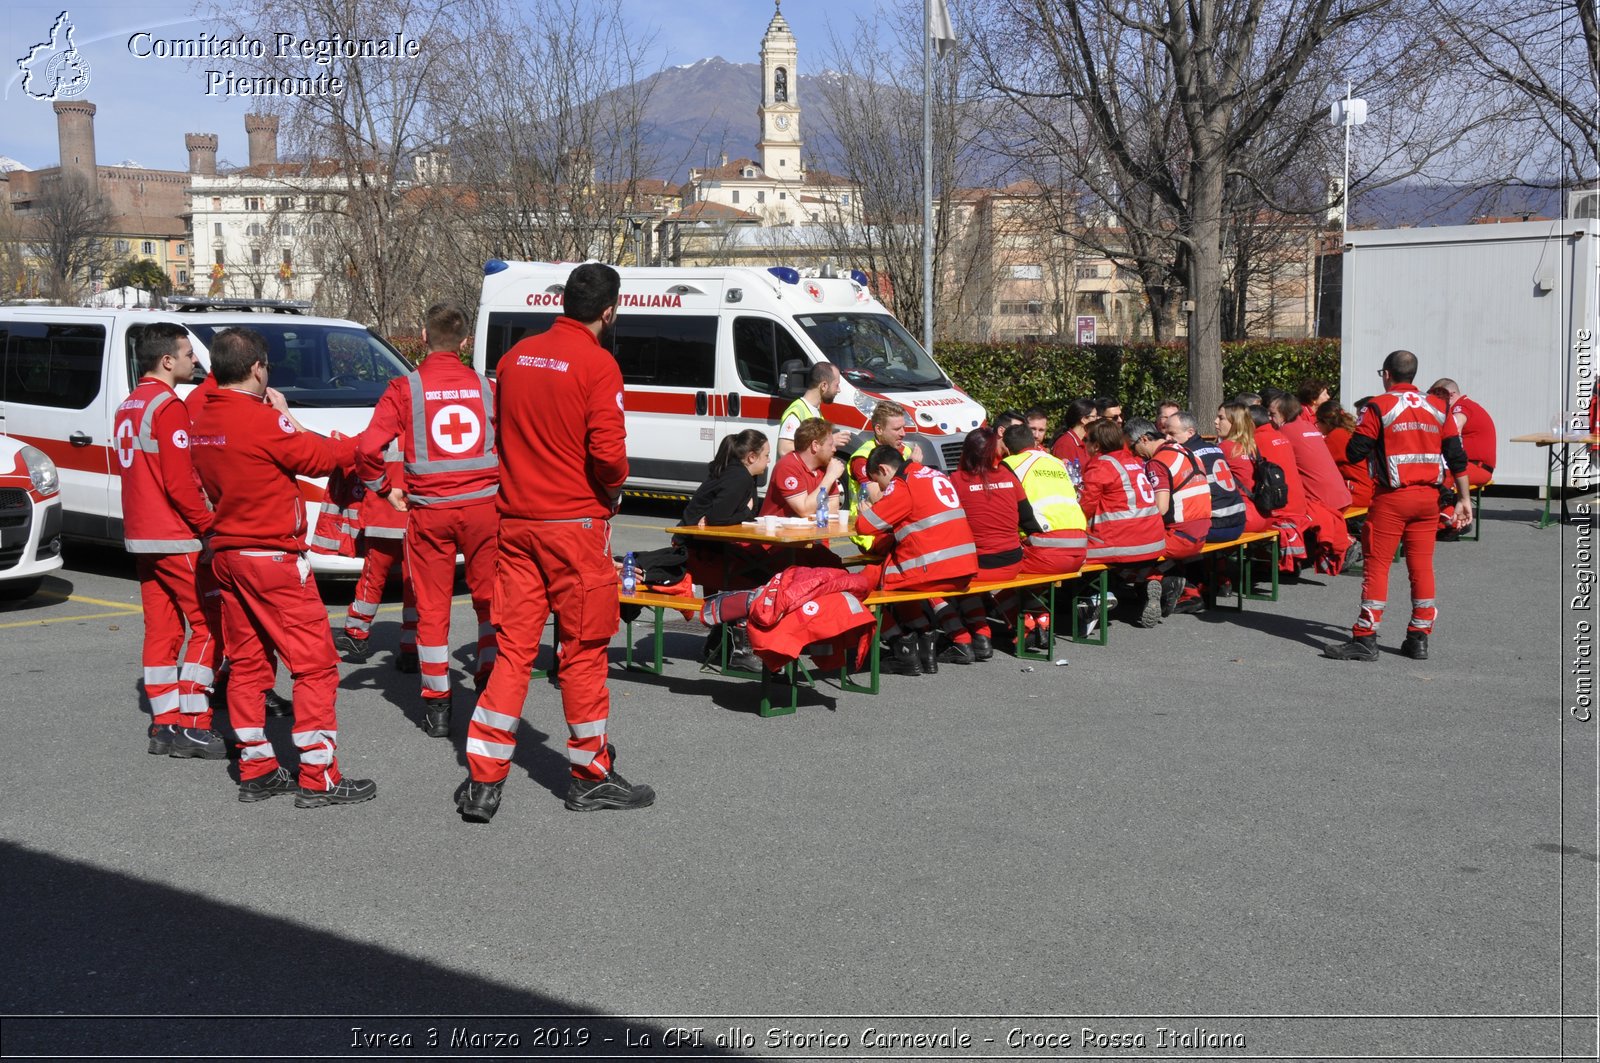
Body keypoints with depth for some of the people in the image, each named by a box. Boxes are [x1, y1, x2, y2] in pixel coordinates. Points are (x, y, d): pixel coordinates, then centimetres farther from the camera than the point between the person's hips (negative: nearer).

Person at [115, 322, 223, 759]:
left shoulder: (127, 407, 16)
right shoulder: (168, 406, -14)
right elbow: (179, 482, -20)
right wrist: (210, 525, -12)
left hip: (141, 537, 9)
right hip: (177, 539, -9)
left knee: (162, 630, 10)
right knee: (208, 625, -4)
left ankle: (164, 724, 12)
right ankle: (193, 726, -6)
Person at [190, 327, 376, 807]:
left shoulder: (202, 424, 6)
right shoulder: (263, 421, -18)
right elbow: (317, 457, -8)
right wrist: (358, 445, 9)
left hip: (226, 554, 9)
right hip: (273, 555, -9)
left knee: (248, 663, 14)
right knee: (316, 663, -3)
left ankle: (256, 771, 18)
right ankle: (318, 779, -3)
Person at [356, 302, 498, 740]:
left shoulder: (406, 387, -4)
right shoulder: (483, 386, 2)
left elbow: (368, 447, -13)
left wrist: (386, 489, 2)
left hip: (428, 510, -1)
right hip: (483, 505, 1)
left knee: (432, 608, 9)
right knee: (489, 600, 14)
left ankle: (437, 707, 13)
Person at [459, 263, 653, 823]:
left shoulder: (516, 355, 8)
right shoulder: (597, 365, -12)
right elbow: (608, 452, -18)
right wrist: (614, 488, 1)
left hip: (516, 520, 6)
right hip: (575, 524, -6)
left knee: (513, 646, 9)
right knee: (583, 649, 6)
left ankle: (483, 781, 7)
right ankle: (590, 776, 17)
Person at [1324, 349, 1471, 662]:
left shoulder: (1379, 407, -7)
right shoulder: (1438, 408, 8)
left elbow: (1356, 452, -8)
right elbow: (1457, 456, 8)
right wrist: (1464, 498, 15)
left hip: (1392, 498, -5)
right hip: (1428, 497, 5)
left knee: (1377, 564, -2)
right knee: (1421, 565, 9)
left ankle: (1365, 639, -3)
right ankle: (1419, 638, 13)